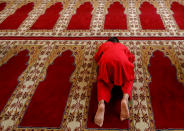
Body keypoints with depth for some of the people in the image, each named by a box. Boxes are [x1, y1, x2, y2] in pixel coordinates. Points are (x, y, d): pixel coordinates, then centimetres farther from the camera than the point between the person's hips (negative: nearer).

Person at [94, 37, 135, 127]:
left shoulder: (104, 45, 40)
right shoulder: (122, 46, 41)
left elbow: (96, 57, 40)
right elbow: (131, 58, 37)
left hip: (106, 61, 0)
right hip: (121, 61, 1)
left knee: (103, 82, 8)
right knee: (127, 80, 17)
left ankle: (101, 103, -27)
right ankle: (125, 98, -19)